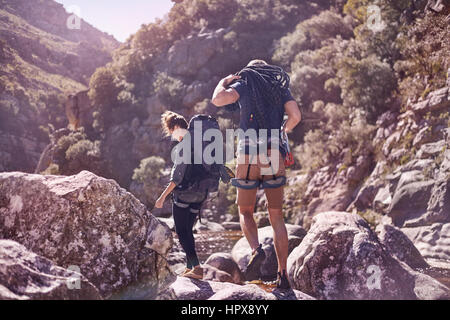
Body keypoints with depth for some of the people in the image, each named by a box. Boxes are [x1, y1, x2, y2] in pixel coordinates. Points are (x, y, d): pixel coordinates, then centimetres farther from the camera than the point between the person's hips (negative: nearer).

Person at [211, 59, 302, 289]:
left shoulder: (243, 84, 9)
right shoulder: (281, 87, 18)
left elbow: (217, 100, -10)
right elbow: (296, 116, 3)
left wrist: (223, 82, 12)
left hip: (249, 156, -2)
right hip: (274, 157, 2)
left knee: (245, 212, 14)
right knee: (276, 217, 10)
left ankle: (256, 249, -15)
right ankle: (282, 275, 5)